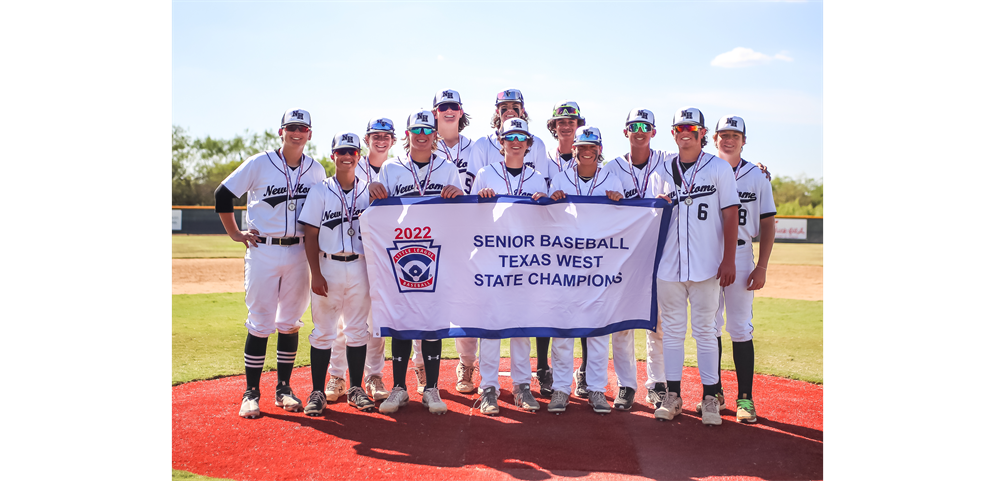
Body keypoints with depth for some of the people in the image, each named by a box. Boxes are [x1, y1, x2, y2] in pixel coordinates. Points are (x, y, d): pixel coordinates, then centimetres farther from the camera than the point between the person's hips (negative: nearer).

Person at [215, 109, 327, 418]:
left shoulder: (316, 170, 6)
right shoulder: (259, 164, -4)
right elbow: (222, 195, 2)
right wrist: (236, 234, 0)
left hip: (298, 253, 3)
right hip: (263, 251, -3)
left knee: (290, 323, 8)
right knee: (260, 323, -2)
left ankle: (283, 389, 18)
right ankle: (251, 392, 8)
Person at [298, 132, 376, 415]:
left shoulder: (369, 192, 8)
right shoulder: (320, 191, 3)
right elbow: (311, 236, -1)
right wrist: (316, 274, -9)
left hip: (359, 268, 2)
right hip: (328, 267, -2)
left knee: (357, 330, 7)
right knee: (323, 331, 2)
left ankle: (356, 389, 17)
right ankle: (317, 392, 11)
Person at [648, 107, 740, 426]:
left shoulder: (719, 168, 1)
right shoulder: (663, 171, 10)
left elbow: (730, 214, -2)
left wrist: (728, 259, -8)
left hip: (706, 266, -3)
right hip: (669, 265, 3)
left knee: (704, 330, 2)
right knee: (671, 329, 7)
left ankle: (710, 397, 12)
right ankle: (672, 395, 16)